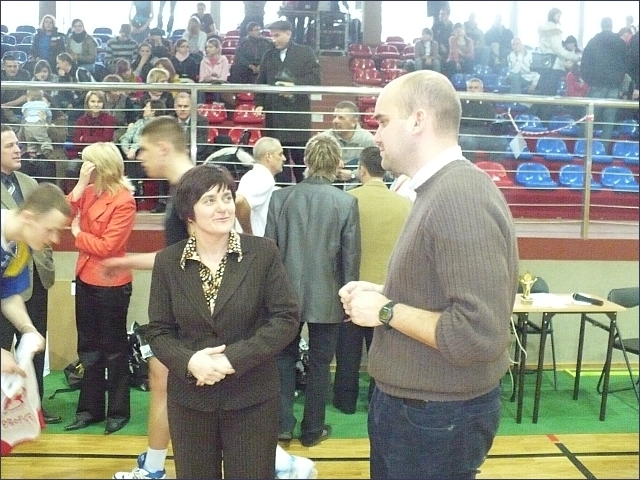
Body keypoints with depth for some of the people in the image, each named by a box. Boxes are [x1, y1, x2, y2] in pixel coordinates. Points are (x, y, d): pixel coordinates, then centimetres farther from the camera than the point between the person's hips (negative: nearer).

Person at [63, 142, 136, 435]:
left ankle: (119, 411, 22)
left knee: (114, 348, 7)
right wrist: (80, 185, -13)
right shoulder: (89, 192, 5)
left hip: (111, 284, -7)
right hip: (86, 279, 8)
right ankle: (90, 409, 30)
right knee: (88, 347, 16)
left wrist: (78, 234, -7)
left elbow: (107, 246, -19)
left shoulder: (124, 200, -17)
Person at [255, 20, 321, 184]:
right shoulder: (268, 55, 14)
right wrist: (259, 103, 1)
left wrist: (295, 85, -18)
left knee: (300, 155, 1)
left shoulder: (305, 52, 3)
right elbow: (261, 82, 15)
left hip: (298, 112, -3)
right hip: (274, 113, 4)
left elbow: (315, 78, -6)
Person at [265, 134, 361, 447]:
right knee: (319, 364, 13)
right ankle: (312, 430, 24)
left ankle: (283, 424, 20)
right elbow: (351, 256, -7)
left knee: (285, 357, 19)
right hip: (327, 298, -1)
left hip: (287, 294, 2)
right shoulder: (347, 203, -10)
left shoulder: (280, 197, -6)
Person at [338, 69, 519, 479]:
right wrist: (383, 294, 2)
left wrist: (387, 311, -21)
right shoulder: (441, 190, 8)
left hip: (437, 416, -9)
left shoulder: (460, 196, -25)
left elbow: (478, 334, -31)